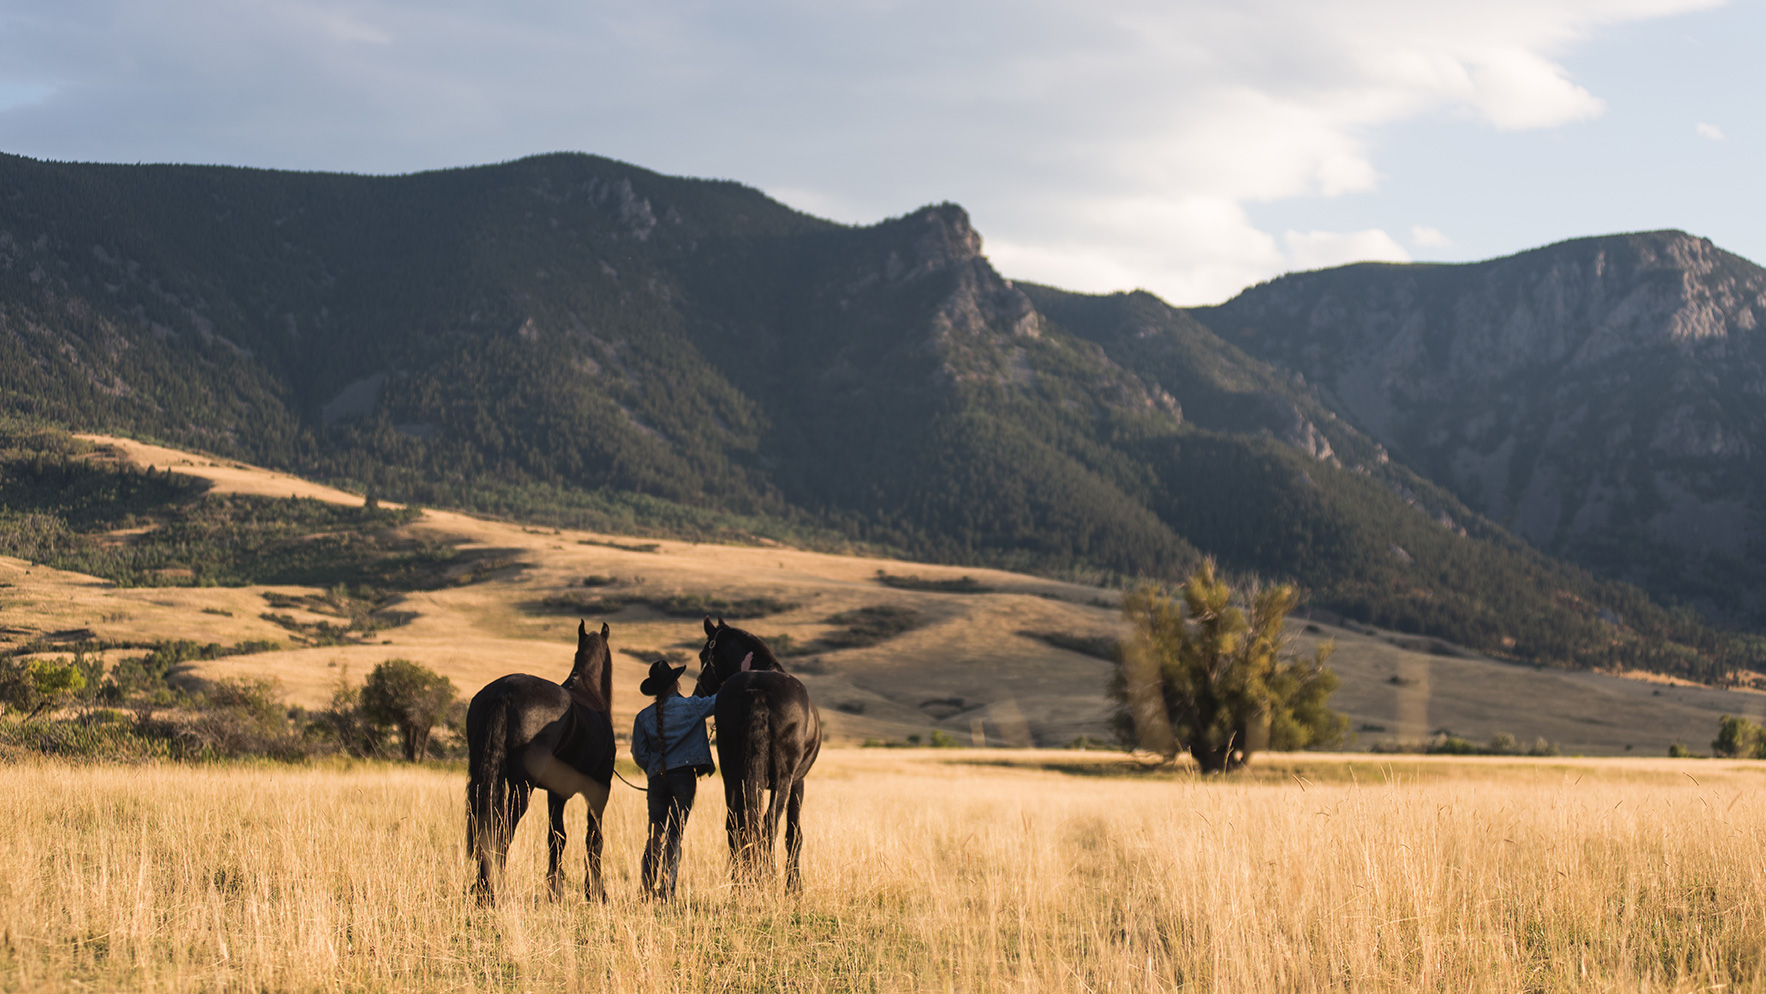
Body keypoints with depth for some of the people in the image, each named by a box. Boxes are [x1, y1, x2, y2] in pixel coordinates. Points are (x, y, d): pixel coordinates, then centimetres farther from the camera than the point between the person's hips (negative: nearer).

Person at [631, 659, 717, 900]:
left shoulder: (644, 717, 5)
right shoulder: (691, 706, -2)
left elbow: (639, 753, 4)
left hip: (657, 780, 2)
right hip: (684, 776, -2)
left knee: (655, 836, 10)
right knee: (674, 835, 0)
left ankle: (648, 891, 6)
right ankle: (666, 890, -5)